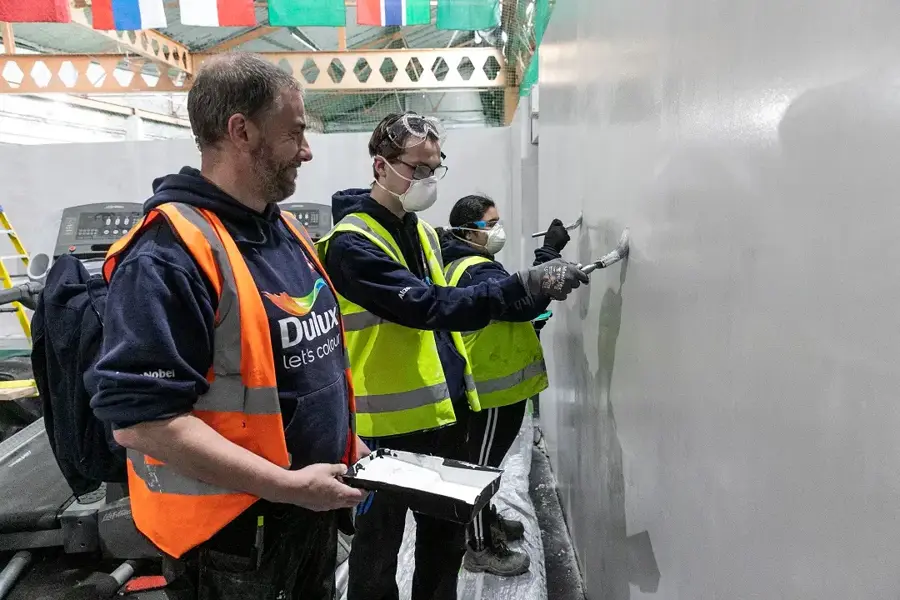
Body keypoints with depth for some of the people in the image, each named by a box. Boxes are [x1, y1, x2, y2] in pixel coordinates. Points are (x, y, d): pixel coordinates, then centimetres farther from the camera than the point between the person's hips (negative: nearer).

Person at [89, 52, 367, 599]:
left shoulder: (287, 231, 5)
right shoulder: (168, 254, -23)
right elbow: (139, 419, -27)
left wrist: (345, 441, 7)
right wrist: (290, 485, -24)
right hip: (230, 534, -8)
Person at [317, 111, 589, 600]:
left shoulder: (422, 231, 12)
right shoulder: (351, 243, -17)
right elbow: (430, 307, -27)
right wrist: (525, 285, -31)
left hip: (446, 408, 8)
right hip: (392, 420, -8)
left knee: (446, 536, 21)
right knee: (379, 547, 10)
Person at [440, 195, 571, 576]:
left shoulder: (460, 264, 12)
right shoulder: (475, 271, -23)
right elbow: (524, 303, -33)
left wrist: (523, 325, 8)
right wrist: (549, 252, -28)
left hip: (490, 383, 11)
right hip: (494, 389, -11)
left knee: (482, 461, 23)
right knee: (481, 463, 2)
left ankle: (488, 521, 41)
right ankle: (480, 548, 17)